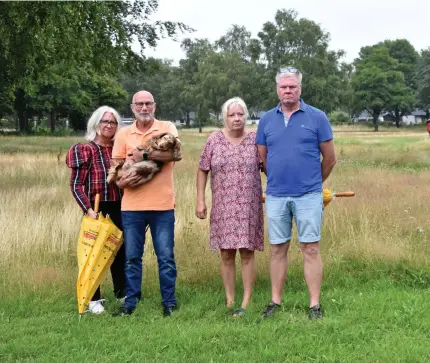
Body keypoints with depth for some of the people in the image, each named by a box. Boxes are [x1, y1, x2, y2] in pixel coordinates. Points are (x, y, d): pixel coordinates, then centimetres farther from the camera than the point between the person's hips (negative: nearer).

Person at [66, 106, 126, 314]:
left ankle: (122, 293, 28)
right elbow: (76, 185, -11)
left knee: (120, 250, 13)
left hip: (118, 208, 5)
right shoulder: (84, 150, -7)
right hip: (96, 209, -5)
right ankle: (94, 299, 13)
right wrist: (88, 210, -19)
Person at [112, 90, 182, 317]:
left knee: (166, 257, 5)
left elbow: (176, 154, -17)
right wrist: (121, 181, -14)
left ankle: (169, 302, 16)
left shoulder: (167, 128, 1)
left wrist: (144, 154, -19)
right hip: (131, 206, 2)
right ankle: (131, 302, 20)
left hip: (162, 205, -2)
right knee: (132, 257, 10)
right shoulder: (123, 134, 9)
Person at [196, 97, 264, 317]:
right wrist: (200, 200, 0)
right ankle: (229, 300, 15)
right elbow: (202, 171, 6)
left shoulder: (255, 139, 1)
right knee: (226, 254, 5)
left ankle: (246, 302, 6)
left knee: (247, 253, 0)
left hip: (248, 206, -1)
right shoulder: (214, 140, 2)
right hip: (223, 207, 1)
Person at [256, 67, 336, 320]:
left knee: (311, 249, 0)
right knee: (278, 250, 8)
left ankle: (315, 304, 5)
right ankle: (276, 301, 17)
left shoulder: (317, 117, -1)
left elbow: (330, 159, 5)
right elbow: (262, 158, 15)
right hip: (276, 196, 3)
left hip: (309, 196, -2)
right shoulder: (267, 120, 7)